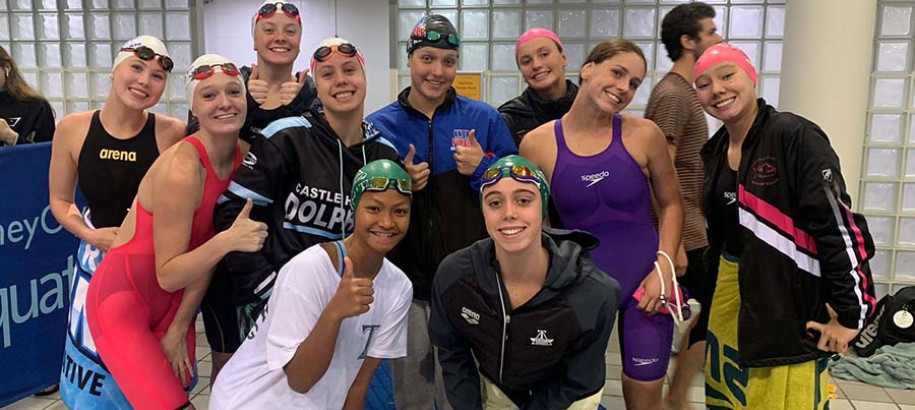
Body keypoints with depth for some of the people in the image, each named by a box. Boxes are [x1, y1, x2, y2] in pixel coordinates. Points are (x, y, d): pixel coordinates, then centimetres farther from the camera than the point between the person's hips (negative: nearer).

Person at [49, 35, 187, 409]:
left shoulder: (172, 133, -13)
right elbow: (60, 200, 7)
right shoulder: (73, 129, -5)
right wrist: (89, 235, -9)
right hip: (98, 260, 2)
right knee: (96, 368, 12)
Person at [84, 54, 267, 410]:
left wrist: (179, 328, -1)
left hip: (175, 303, 6)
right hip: (122, 301, -6)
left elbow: (206, 252, -1)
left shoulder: (243, 158, -6)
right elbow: (168, 275, -22)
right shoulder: (181, 169, -26)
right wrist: (228, 240, -37)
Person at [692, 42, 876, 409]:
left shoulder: (794, 136, -15)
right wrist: (706, 299, 20)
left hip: (789, 301, -7)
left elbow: (839, 225, -19)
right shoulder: (714, 152, 7)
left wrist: (850, 312, -19)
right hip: (729, 294, 7)